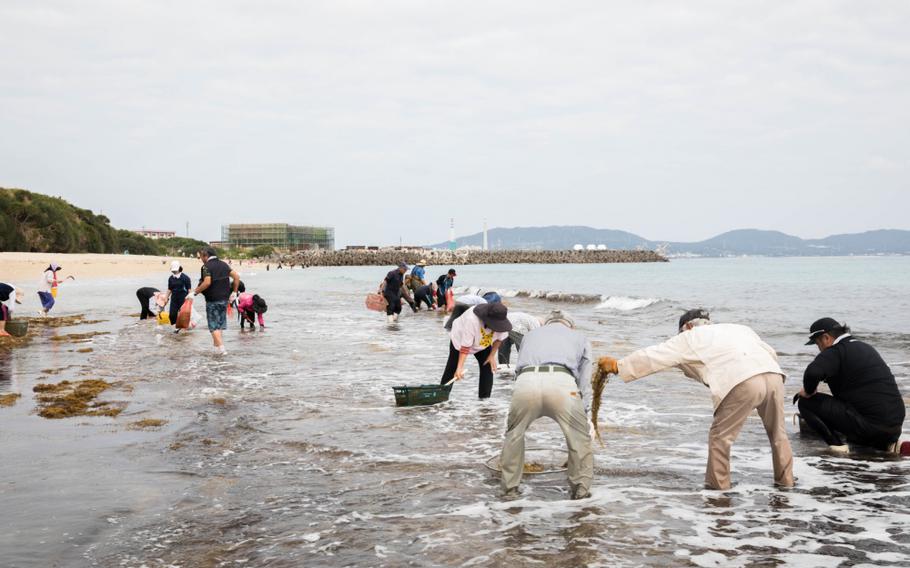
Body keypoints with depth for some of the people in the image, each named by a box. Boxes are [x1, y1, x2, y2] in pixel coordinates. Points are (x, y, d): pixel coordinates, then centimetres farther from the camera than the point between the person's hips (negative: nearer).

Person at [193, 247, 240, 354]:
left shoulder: (207, 266, -12)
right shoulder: (223, 264, 9)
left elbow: (207, 283, -25)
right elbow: (236, 276, 6)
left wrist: (195, 292, -16)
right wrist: (234, 292, 12)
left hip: (212, 300, -7)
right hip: (224, 299, 7)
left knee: (214, 326, 0)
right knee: (220, 323, 18)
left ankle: (221, 348, -8)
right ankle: (217, 345, 27)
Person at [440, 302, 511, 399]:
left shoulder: (502, 320, -31)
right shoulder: (471, 320, -45)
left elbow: (499, 337, -10)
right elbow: (465, 346, -40)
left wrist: (492, 355, -10)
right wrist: (460, 368, -42)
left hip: (484, 344, 4)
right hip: (460, 339, -4)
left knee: (488, 368, -8)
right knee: (451, 370, 0)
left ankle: (484, 399, -1)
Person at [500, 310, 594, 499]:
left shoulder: (531, 334, 40)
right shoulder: (580, 338, 35)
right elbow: (584, 382, 31)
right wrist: (585, 414, 35)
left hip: (526, 382, 2)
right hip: (561, 382, -2)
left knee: (514, 433, 25)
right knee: (579, 436, 19)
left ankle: (510, 485, 30)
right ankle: (580, 487, 20)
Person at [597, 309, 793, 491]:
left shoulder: (691, 337, 20)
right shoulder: (739, 329, 35)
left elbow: (654, 357, 20)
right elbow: (771, 353, 32)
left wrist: (617, 366, 27)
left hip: (744, 383, -6)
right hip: (774, 376, 6)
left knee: (720, 435, 10)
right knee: (778, 432, 23)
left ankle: (717, 483, 16)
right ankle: (785, 479, 30)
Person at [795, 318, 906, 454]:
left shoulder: (835, 352, -9)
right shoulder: (865, 347, 21)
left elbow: (812, 373, -29)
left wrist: (808, 391, -8)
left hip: (870, 421, -9)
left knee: (806, 402, -5)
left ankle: (836, 443, -11)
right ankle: (889, 444, 17)